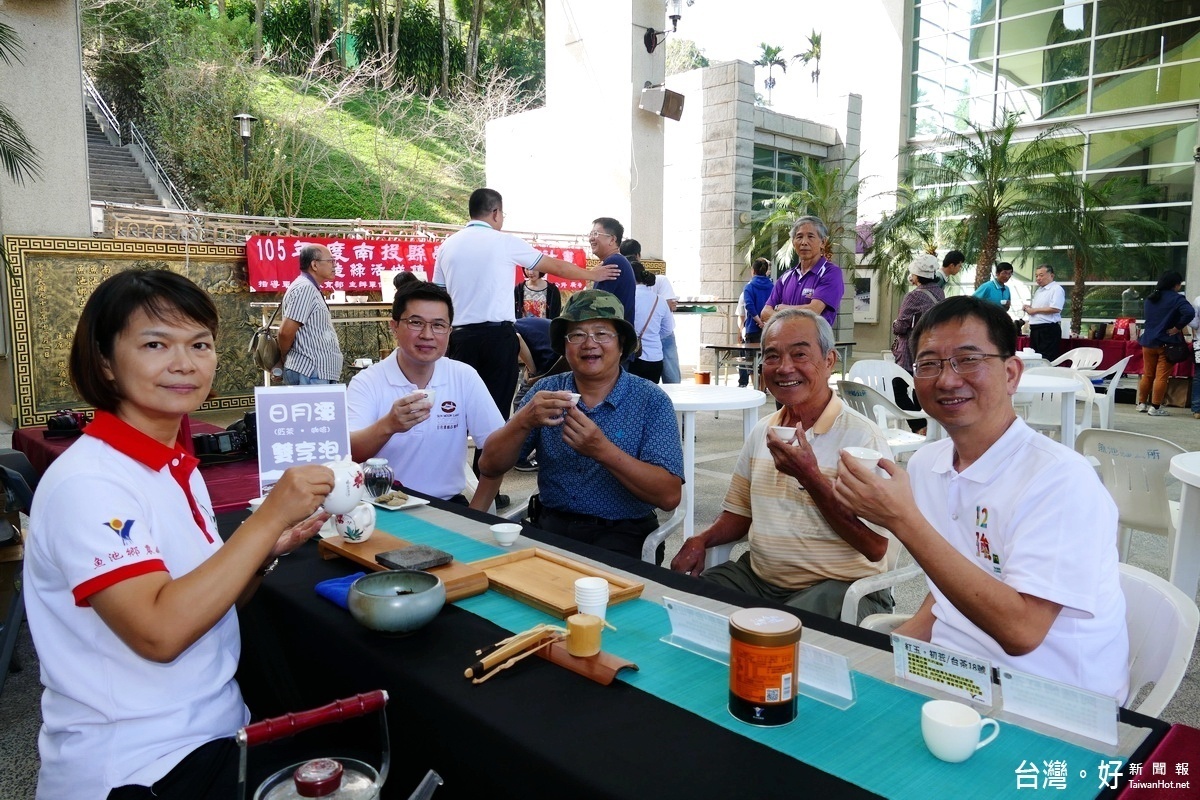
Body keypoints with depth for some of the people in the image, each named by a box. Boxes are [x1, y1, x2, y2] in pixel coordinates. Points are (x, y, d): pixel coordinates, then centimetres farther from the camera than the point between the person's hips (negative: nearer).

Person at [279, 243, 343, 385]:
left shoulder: (311, 289, 19)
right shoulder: (304, 288, -14)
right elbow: (286, 331, -18)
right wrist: (284, 358, -3)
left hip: (319, 373, 10)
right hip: (310, 374, -10)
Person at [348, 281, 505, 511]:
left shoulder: (464, 377, -1)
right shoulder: (366, 382, -5)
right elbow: (347, 452, -18)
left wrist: (474, 515, -6)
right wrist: (388, 426, -35)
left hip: (447, 505, 1)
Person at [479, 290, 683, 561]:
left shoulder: (651, 401, -5)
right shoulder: (547, 390, 3)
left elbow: (670, 496, -15)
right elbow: (489, 467, -2)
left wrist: (603, 450, -27)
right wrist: (525, 420, -21)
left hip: (621, 534, -3)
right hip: (550, 525, 3)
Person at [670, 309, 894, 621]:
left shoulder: (863, 437, -11)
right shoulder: (762, 431, 10)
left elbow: (875, 548, -15)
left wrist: (811, 478, -23)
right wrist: (701, 540, -3)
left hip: (837, 585, -6)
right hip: (757, 577, 7)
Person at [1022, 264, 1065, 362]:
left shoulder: (1056, 289, -8)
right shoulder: (1038, 290, 21)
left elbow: (1055, 309, -20)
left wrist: (1034, 310, -14)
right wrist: (1028, 308, 8)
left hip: (1048, 329, -9)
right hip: (1035, 329, 9)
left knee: (1047, 361, -10)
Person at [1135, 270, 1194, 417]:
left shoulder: (1150, 298, 8)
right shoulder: (1177, 298, -12)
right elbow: (1190, 313, -27)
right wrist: (1178, 327, -16)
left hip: (1148, 341, 6)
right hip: (1166, 343, -6)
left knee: (1147, 374, 15)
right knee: (1162, 376, -2)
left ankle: (1142, 403, 20)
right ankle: (1155, 407, -1)